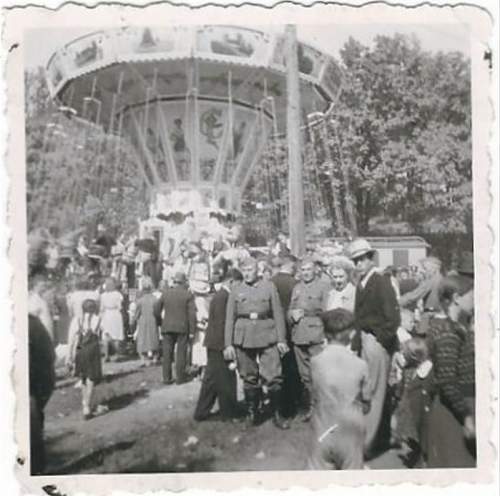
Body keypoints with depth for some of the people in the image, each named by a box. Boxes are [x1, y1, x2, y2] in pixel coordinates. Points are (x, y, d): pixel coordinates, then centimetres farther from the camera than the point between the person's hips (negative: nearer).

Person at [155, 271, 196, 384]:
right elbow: (192, 314, -8)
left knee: (167, 354, 7)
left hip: (167, 327, 2)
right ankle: (180, 377, 8)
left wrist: (161, 322, 21)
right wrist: (192, 330, -4)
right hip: (182, 328, -2)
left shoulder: (166, 293, 3)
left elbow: (157, 311, 6)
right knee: (181, 353, 5)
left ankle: (166, 378, 9)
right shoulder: (188, 295, -5)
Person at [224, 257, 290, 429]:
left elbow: (278, 314, 3)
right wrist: (228, 344, 0)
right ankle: (251, 412, 23)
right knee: (249, 378, 7)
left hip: (267, 338, -1)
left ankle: (276, 414, 12)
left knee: (274, 377, -3)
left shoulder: (269, 287, 5)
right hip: (244, 340, 1)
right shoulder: (236, 291, 8)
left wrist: (281, 339, -2)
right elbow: (230, 319, 6)